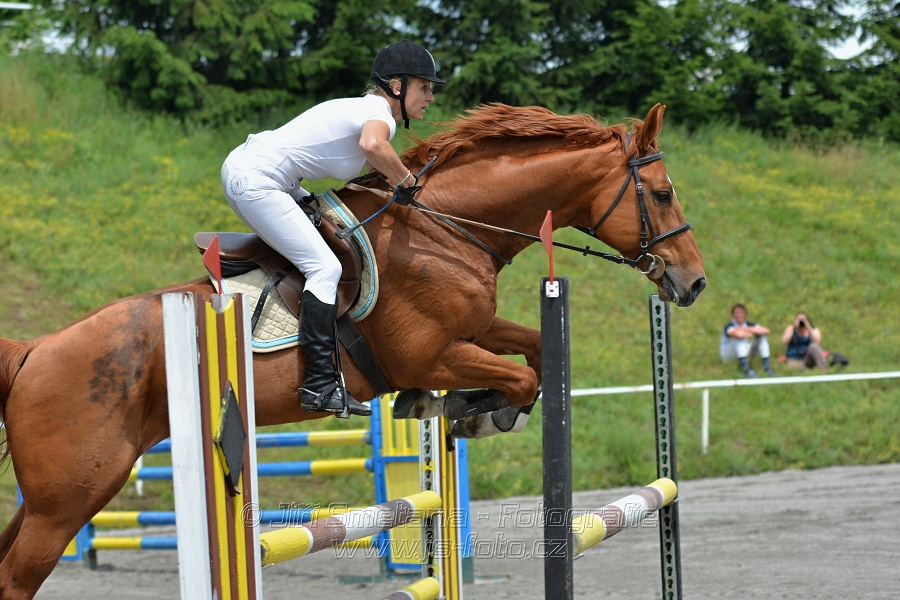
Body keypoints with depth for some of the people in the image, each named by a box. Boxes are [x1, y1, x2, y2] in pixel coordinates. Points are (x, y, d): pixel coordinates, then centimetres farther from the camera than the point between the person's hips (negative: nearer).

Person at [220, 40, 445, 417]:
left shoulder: (368, 109, 16)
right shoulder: (381, 113, -12)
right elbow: (372, 145, -36)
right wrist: (405, 181, -20)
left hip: (242, 167, 11)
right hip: (256, 183, -11)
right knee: (324, 268, -14)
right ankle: (320, 386, -17)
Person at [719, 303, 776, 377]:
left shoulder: (749, 325, -3)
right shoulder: (729, 327, -21)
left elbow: (766, 331, -20)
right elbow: (739, 334, -45)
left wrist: (748, 329, -26)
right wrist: (751, 333, -23)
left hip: (744, 354, 6)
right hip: (727, 355, -6)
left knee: (762, 336, -9)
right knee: (741, 338, -32)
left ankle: (767, 365, -18)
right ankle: (746, 368, -42)